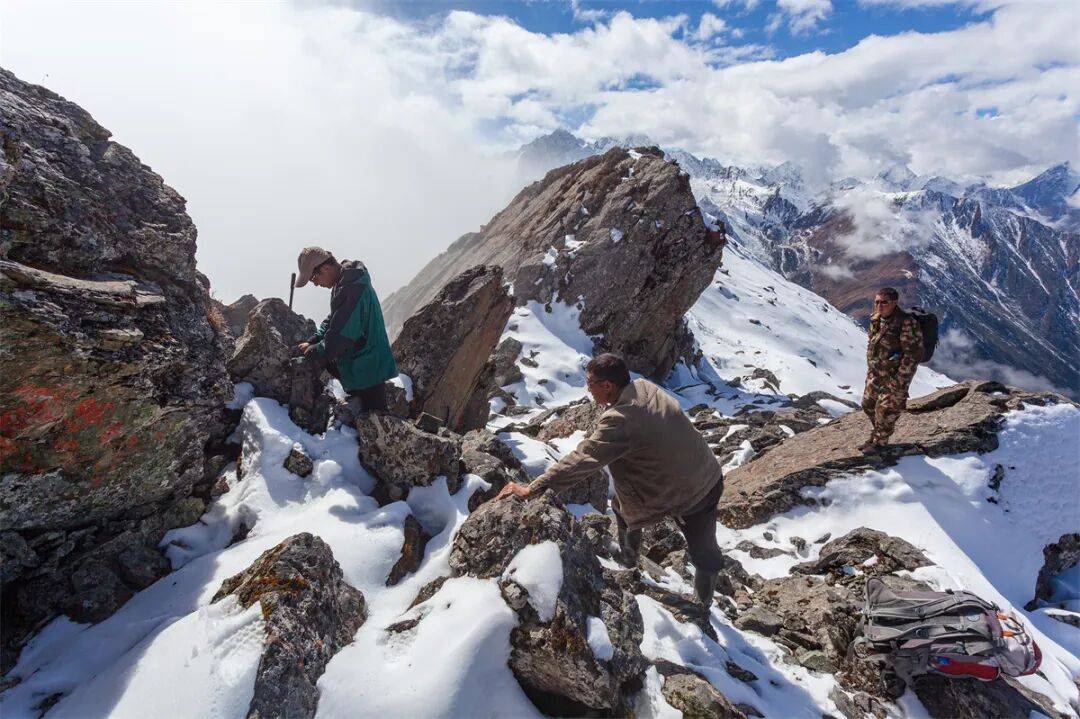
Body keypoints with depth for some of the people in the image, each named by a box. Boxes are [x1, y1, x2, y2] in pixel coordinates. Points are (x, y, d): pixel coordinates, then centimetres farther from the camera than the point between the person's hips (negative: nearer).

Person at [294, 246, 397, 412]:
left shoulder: (351, 289, -27)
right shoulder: (344, 282, 8)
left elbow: (339, 338, -26)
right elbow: (333, 320, 18)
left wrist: (312, 352, -11)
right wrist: (312, 342, 6)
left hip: (368, 370, -10)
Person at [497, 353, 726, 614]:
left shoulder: (620, 421, -29)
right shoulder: (645, 387, -6)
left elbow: (581, 461, -30)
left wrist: (532, 488, -26)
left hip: (682, 499, -7)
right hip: (710, 480, 7)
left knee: (622, 506, 20)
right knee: (704, 553, 23)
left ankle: (629, 555, 45)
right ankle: (705, 605, 46)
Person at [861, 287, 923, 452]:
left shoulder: (907, 323, -24)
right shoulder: (876, 319, 0)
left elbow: (913, 354, -22)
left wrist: (899, 381, -21)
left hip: (895, 376, -7)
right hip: (876, 374, 8)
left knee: (886, 410, 3)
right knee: (868, 404, 17)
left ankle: (880, 441, 25)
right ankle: (877, 434, 40)